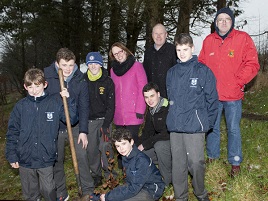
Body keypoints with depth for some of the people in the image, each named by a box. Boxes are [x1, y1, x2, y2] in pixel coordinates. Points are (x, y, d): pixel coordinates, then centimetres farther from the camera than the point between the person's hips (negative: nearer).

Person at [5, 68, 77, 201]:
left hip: (46, 160, -1)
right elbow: (12, 133, 3)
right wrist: (12, 156, 1)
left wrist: (68, 100, -15)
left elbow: (72, 120, -5)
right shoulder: (20, 106, -2)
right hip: (25, 160, 2)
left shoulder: (55, 102, -5)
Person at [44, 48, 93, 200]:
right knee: (56, 161, 11)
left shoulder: (80, 80, -8)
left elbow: (84, 107, -6)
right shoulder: (47, 77, -12)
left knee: (82, 157, 1)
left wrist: (83, 131, -10)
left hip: (75, 126, 0)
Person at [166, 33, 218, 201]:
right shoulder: (172, 72, 11)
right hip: (174, 127, 5)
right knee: (178, 164, 11)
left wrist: (208, 122, -5)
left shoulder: (203, 70, -4)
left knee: (196, 162, -2)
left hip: (195, 126, -4)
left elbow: (212, 99, -4)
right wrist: (173, 118, 15)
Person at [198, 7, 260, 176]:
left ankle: (235, 163, 20)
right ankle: (212, 157, 30)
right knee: (212, 127, 14)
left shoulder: (243, 38, -4)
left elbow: (252, 64, -6)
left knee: (233, 129, 5)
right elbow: (201, 64, 12)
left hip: (233, 94, -3)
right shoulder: (208, 40, 6)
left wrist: (237, 82, -11)